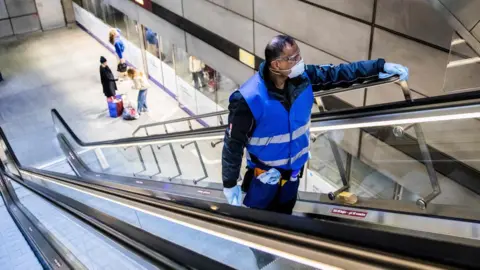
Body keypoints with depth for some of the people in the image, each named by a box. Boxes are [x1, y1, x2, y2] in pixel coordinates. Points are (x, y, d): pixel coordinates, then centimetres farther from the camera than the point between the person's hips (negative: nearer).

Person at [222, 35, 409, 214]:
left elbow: (338, 73, -3)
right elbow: (233, 143, -22)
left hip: (293, 171, 6)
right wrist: (229, 184, -15)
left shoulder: (303, 77, -15)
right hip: (264, 175, -5)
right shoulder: (249, 99, -31)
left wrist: (381, 67, -9)